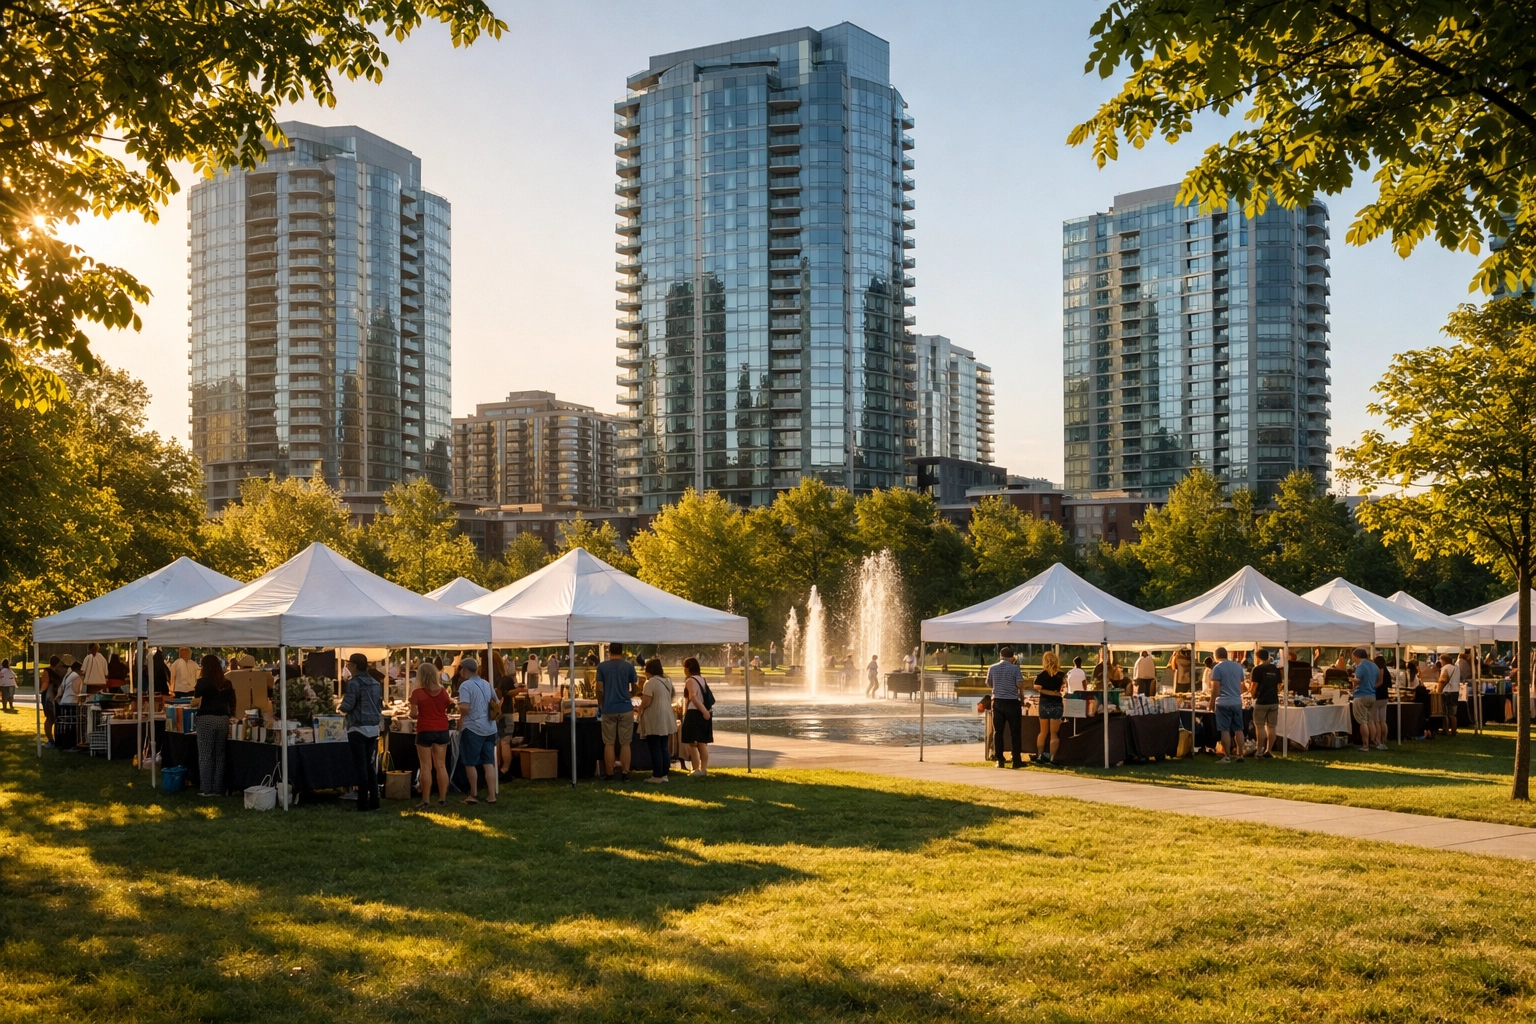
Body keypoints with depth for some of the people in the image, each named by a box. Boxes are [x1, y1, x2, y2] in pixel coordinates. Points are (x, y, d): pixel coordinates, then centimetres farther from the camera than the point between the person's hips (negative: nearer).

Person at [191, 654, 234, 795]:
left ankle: (207, 789, 0)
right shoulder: (226, 683, 9)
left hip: (207, 719, -4)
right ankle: (218, 789, 10)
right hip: (223, 719, 5)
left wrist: (195, 693, 13)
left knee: (205, 755, 1)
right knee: (220, 755, 8)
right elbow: (230, 703, 12)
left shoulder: (203, 682, -5)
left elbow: (196, 703, -6)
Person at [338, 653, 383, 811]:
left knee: (361, 767, -1)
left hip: (358, 729, -6)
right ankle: (374, 801, 13)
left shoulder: (354, 683, -11)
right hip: (374, 729, 6)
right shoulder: (376, 683, 9)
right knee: (372, 766, 11)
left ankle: (363, 803, 0)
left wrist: (340, 707, 4)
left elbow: (347, 706, -17)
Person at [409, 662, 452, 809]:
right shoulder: (443, 692, 0)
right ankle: (442, 799, 11)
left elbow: (413, 714, -12)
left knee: (426, 767, 0)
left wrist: (420, 715, 9)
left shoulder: (417, 692, -11)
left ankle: (426, 801, 1)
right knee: (441, 765, 9)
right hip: (442, 730, 3)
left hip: (425, 731, -3)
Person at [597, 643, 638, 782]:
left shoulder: (602, 667, 1)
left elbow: (600, 689, -1)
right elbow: (634, 690, 7)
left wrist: (600, 705, 14)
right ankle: (625, 774, 1)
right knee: (625, 743, 4)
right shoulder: (629, 667, 1)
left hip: (608, 709, 0)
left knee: (609, 744, 4)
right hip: (625, 709, 0)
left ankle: (609, 775, 5)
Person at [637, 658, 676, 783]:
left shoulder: (651, 683, -15)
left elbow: (646, 702, -20)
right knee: (664, 747, 12)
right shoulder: (667, 681, 12)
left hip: (654, 720, -8)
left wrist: (640, 707, 1)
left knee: (655, 748, -3)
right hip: (666, 719, 8)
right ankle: (665, 774, 14)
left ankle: (657, 775, -2)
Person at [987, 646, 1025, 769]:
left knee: (998, 731, 6)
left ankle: (999, 760, 3)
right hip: (1012, 702, -3)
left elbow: (989, 684, 13)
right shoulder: (1015, 668, -8)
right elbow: (1020, 685, -14)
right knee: (1016, 732, 5)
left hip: (997, 702, 3)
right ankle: (1017, 760, 4)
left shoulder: (993, 668, 2)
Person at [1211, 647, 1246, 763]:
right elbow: (1241, 687, 16)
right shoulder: (1238, 666, 9)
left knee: (1225, 730, -2)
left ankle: (1227, 757, -2)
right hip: (1237, 702, 6)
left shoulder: (1217, 668, -9)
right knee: (1238, 729, 11)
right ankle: (1240, 755, 14)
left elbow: (1216, 689, -10)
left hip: (1224, 703, -6)